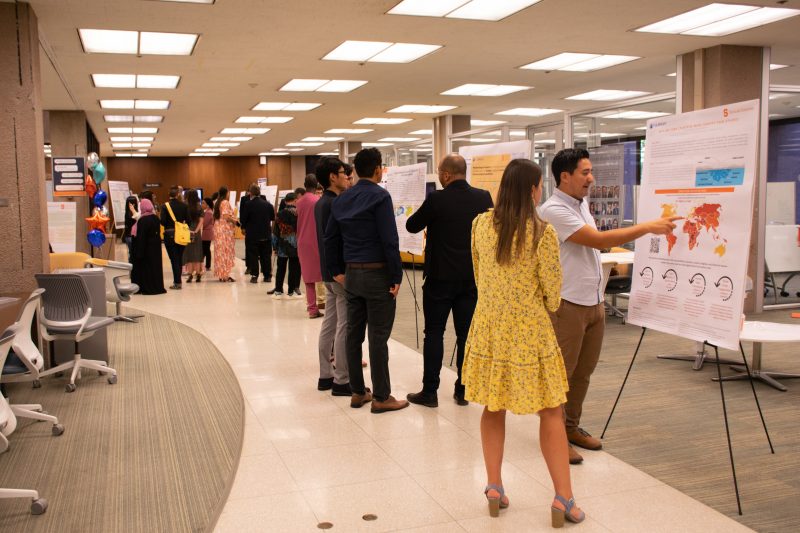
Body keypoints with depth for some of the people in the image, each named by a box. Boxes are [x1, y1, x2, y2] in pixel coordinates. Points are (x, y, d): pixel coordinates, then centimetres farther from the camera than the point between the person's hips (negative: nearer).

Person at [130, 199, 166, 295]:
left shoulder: (142, 220, -19)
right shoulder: (156, 218, 2)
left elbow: (140, 237, -19)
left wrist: (138, 253, -16)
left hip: (145, 247, -7)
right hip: (156, 246, 7)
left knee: (145, 267, 3)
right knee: (155, 265, 13)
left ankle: (147, 288, 6)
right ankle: (157, 286, 16)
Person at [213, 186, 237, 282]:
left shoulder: (217, 203, 13)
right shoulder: (225, 202, -11)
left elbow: (215, 216, 13)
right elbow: (226, 216, -21)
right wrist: (235, 221, -8)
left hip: (217, 228, 8)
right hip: (225, 228, -8)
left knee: (219, 251, 10)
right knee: (226, 251, -4)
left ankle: (220, 275, 13)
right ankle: (225, 275, -5)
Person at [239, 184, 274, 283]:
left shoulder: (247, 204, -12)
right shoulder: (268, 204, -2)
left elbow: (242, 219, -10)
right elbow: (273, 217, 6)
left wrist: (244, 227, 9)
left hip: (252, 235, -3)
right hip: (266, 234, 3)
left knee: (253, 256, 4)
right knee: (266, 256, 10)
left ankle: (254, 276, 1)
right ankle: (267, 275, 13)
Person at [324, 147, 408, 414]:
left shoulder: (342, 199, 10)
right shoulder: (380, 196, -12)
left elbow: (330, 237, 12)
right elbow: (390, 240, -18)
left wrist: (337, 271, 17)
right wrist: (396, 276, -13)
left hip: (351, 274, 7)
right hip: (377, 274, -7)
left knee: (354, 333, 11)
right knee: (378, 337, -2)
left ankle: (357, 392, 19)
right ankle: (381, 398, 5)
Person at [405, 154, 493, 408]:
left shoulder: (437, 199, -14)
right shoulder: (484, 198, -2)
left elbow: (412, 226, -1)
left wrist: (426, 214, 17)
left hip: (440, 277, -4)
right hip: (472, 276, 4)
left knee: (434, 333, 6)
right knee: (466, 333, 10)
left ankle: (429, 391, 9)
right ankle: (463, 390, 16)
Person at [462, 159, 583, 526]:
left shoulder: (480, 224, -1)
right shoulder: (542, 232, -14)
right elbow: (552, 290, -6)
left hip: (489, 324, 4)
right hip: (529, 329, -4)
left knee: (493, 409, 16)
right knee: (551, 413, 8)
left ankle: (494, 487, 21)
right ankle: (563, 497, 13)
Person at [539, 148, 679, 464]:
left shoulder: (581, 204, 13)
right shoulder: (554, 210, -17)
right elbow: (599, 240, -22)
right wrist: (648, 227, -19)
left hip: (593, 302, 9)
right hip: (568, 305, -8)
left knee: (583, 371, 15)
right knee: (562, 373, 1)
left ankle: (572, 427, 28)